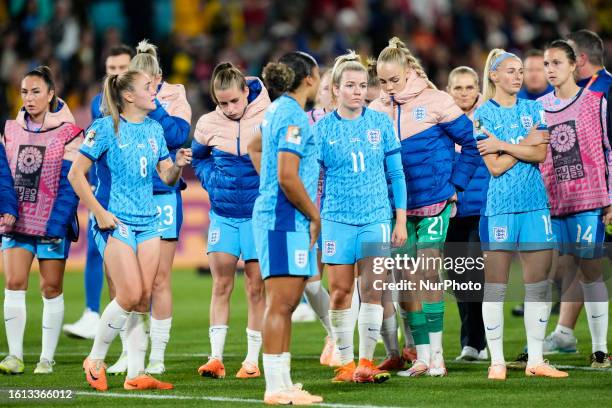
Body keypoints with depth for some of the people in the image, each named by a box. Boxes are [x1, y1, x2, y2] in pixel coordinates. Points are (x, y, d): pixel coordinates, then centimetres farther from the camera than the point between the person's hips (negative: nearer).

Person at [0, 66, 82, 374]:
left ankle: (47, 358, 10)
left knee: (51, 288, 2)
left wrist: (56, 225, -16)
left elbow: (69, 184, -9)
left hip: (52, 223, -3)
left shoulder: (67, 133, -5)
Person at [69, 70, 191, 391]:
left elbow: (167, 177, 15)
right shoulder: (106, 128, -9)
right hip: (115, 221, -6)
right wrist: (99, 213, -13)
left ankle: (136, 374, 6)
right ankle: (95, 361, 5)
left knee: (144, 301, 2)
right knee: (130, 296, -13)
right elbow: (76, 174, -9)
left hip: (147, 221, 6)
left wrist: (178, 164, -8)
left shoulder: (154, 129, 10)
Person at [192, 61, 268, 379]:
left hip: (258, 213, -2)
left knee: (256, 288, 3)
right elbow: (198, 159, 18)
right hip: (222, 215, 2)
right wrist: (212, 180, 2)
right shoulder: (208, 124, -2)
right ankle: (216, 357, 0)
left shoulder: (268, 118, -10)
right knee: (221, 285, -2)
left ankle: (252, 360, 10)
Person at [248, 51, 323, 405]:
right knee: (281, 304, -9)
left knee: (286, 304, 12)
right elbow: (288, 178, -22)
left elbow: (255, 148, 33)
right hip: (286, 220, -10)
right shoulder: (293, 117, -15)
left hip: (274, 214, 10)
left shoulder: (277, 111, 15)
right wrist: (314, 216, -11)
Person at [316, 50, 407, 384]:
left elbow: (396, 174, 7)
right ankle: (345, 363, 12)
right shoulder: (322, 128, 1)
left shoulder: (381, 123, 3)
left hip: (376, 218, 0)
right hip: (337, 219, 0)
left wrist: (401, 220, 4)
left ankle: (366, 362, -1)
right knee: (340, 291, 2)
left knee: (372, 289, -8)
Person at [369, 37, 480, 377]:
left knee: (428, 275, -8)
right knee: (405, 281, 2)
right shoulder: (377, 110, 4)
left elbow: (471, 142, -1)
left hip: (434, 201, -4)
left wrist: (455, 185, -3)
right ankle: (422, 357, 8)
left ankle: (436, 354, -1)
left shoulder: (436, 102, -6)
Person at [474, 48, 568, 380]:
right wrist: (525, 144, -5)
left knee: (538, 284, 3)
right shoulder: (483, 114, -2)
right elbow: (495, 166, -10)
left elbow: (541, 154, -4)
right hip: (499, 207, -4)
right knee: (495, 286, -1)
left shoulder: (533, 109, 10)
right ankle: (497, 361, 6)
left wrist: (503, 145, -11)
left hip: (535, 203, 4)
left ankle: (535, 360, 10)